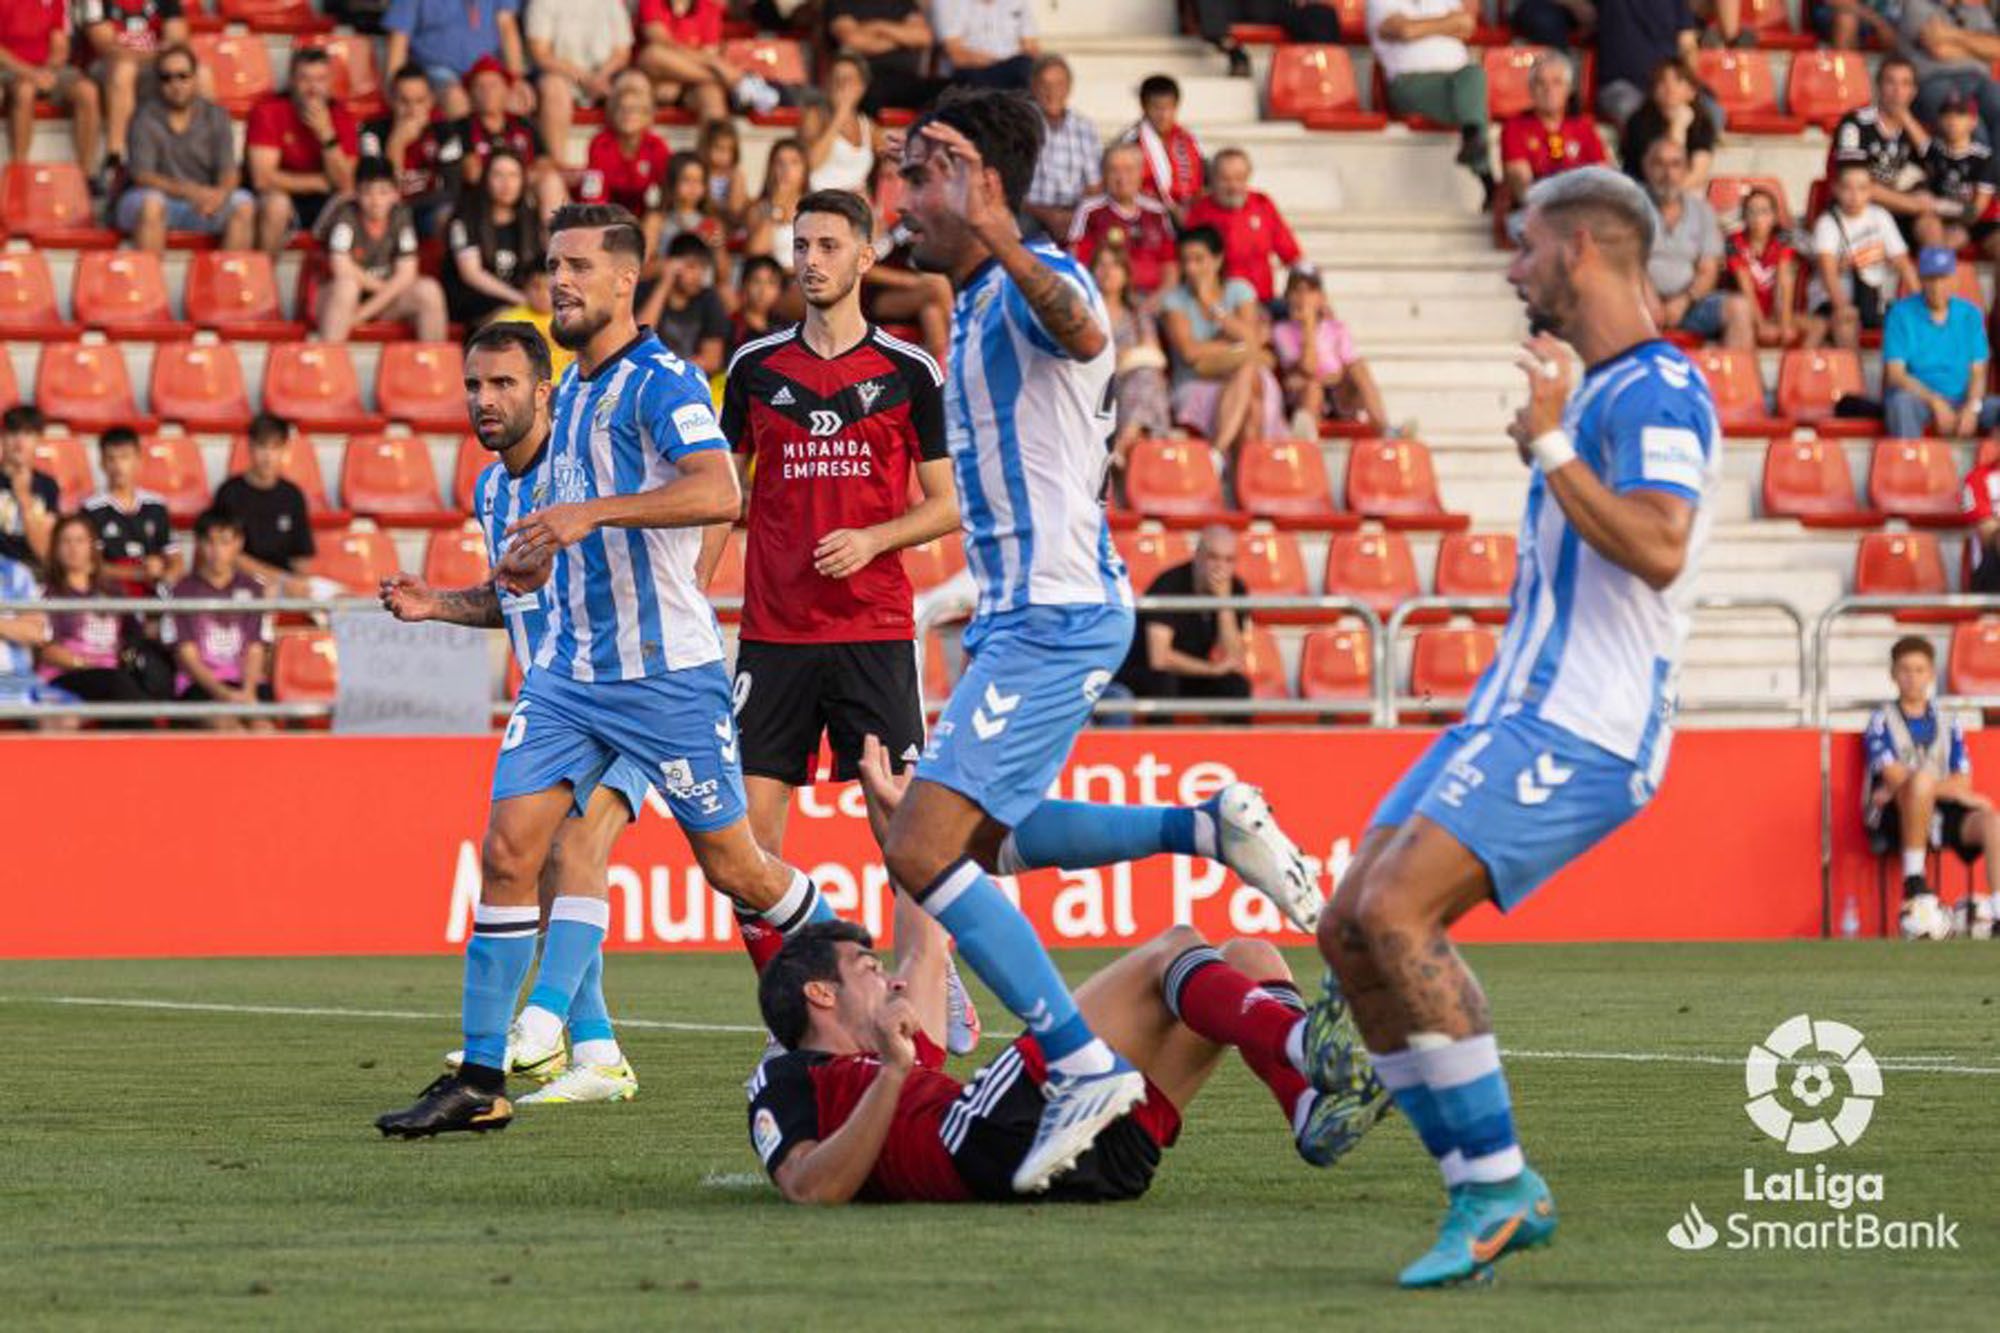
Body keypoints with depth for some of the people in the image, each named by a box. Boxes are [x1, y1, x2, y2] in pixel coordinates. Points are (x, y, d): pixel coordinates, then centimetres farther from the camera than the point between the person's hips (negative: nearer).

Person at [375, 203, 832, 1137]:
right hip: (570, 666, 7)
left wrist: (590, 513, -35)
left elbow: (717, 492, -29)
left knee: (732, 867, 2)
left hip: (666, 671, -7)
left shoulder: (661, 384, -12)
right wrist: (531, 554, 10)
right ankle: (480, 1080, -4)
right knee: (507, 850, -5)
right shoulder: (572, 391, 14)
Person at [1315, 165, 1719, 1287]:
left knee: (1396, 908, -23)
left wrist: (1549, 448, -21)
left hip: (1578, 730, -10)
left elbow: (1657, 551, -27)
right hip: (1519, 712, 10)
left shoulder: (1658, 391, -12)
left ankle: (1497, 1185, -18)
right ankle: (1491, 1192, 5)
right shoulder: (1596, 391, 21)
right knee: (1351, 931, 3)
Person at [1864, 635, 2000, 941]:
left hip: (1940, 815, 4)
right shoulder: (1882, 721, 5)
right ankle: (1914, 885, -34)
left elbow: (1962, 781, 7)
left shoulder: (1948, 724, 17)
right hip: (1894, 820, -4)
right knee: (1922, 778, -37)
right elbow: (1896, 778, -9)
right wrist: (1957, 793, -12)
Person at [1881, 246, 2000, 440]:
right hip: (1919, 398, -3)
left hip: (1961, 400, 3)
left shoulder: (1970, 314, 10)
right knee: (1902, 401, -37)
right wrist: (1935, 401, -21)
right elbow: (1894, 374, -8)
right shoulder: (1901, 314, -1)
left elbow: (1978, 373, 6)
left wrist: (1972, 407, -15)